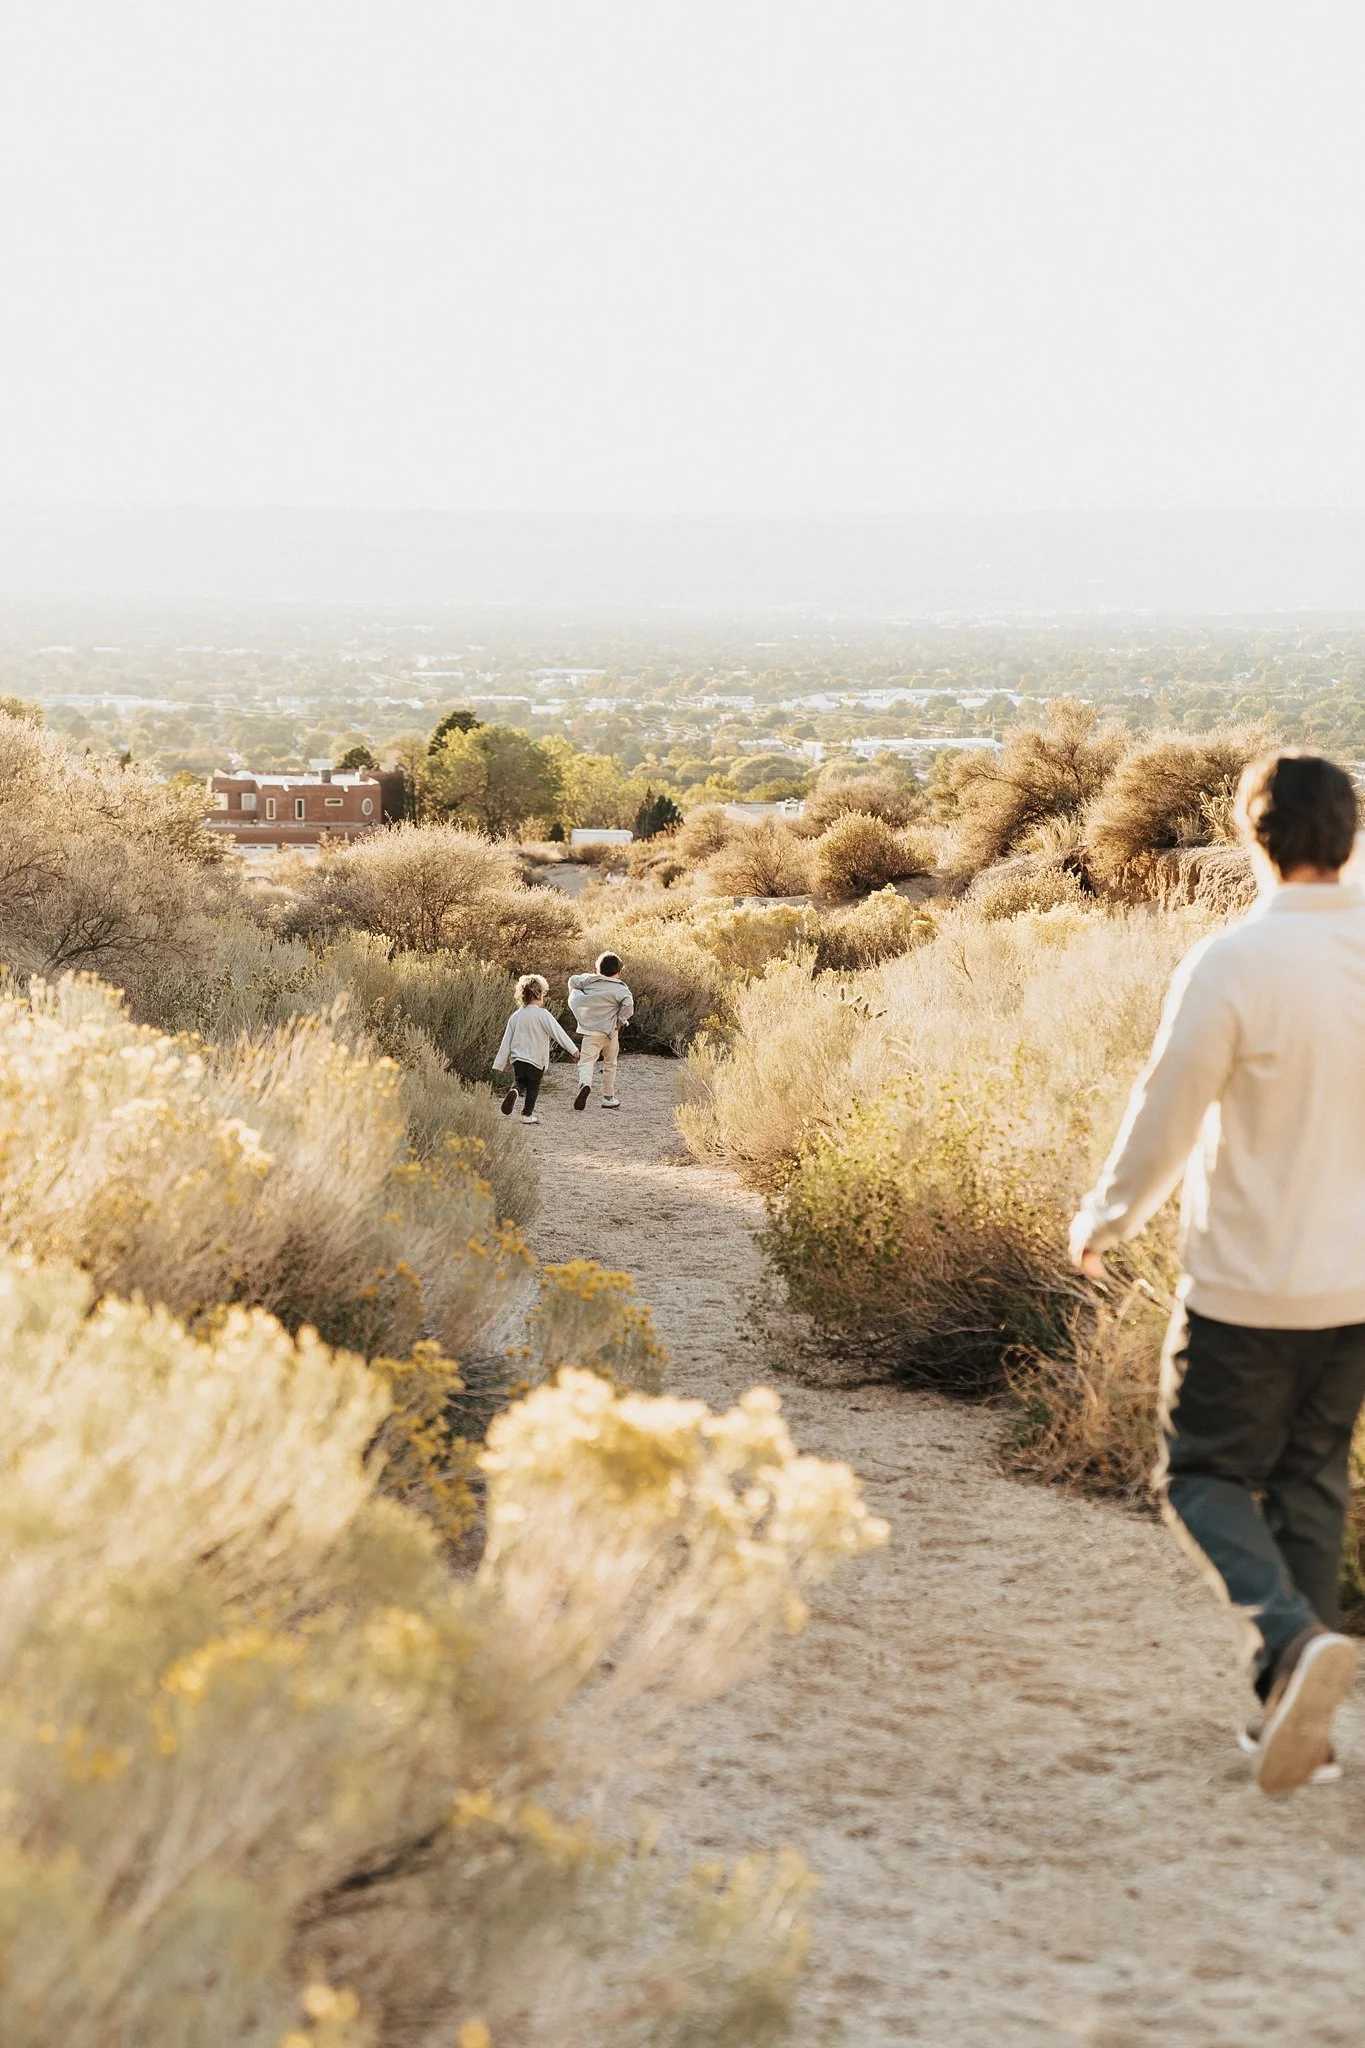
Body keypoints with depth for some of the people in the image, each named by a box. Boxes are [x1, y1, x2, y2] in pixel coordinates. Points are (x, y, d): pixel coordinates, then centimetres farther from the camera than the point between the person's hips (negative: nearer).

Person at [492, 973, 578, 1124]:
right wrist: (573, 1049, -8)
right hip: (536, 1059, -4)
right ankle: (527, 1114, 12)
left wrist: (499, 1064, 11)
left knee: (519, 1081, 14)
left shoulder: (515, 1016, 4)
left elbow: (506, 1042, 7)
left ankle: (514, 1091, -19)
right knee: (533, 1087, 9)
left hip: (518, 1058, 4)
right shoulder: (542, 1014, -11)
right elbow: (558, 1032, -13)